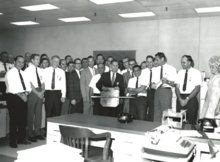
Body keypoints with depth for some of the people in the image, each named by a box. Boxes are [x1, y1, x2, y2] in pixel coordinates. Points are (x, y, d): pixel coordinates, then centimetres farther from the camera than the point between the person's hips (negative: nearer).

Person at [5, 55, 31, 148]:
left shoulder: (23, 73, 17)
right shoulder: (10, 73, -4)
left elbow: (27, 86, 12)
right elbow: (11, 87, -14)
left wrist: (26, 94, -7)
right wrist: (20, 95, -17)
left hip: (23, 97, 6)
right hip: (13, 97, -6)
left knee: (23, 119, 8)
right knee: (14, 119, -3)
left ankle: (21, 139, 20)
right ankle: (13, 141, 7)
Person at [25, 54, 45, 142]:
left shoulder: (40, 70, 13)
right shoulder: (28, 70, -6)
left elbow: (42, 82, 11)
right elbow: (30, 83, -12)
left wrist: (42, 91, -6)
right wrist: (37, 93, -15)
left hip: (40, 93, 6)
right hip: (32, 93, -6)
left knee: (39, 114, 10)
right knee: (31, 114, 1)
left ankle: (37, 133, 20)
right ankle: (30, 135, 11)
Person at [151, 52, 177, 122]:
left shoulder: (171, 69, -2)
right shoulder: (155, 69, 13)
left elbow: (174, 84, -5)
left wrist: (167, 81, -23)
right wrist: (153, 85, -8)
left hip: (166, 91, -5)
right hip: (157, 91, 5)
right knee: (156, 112, 6)